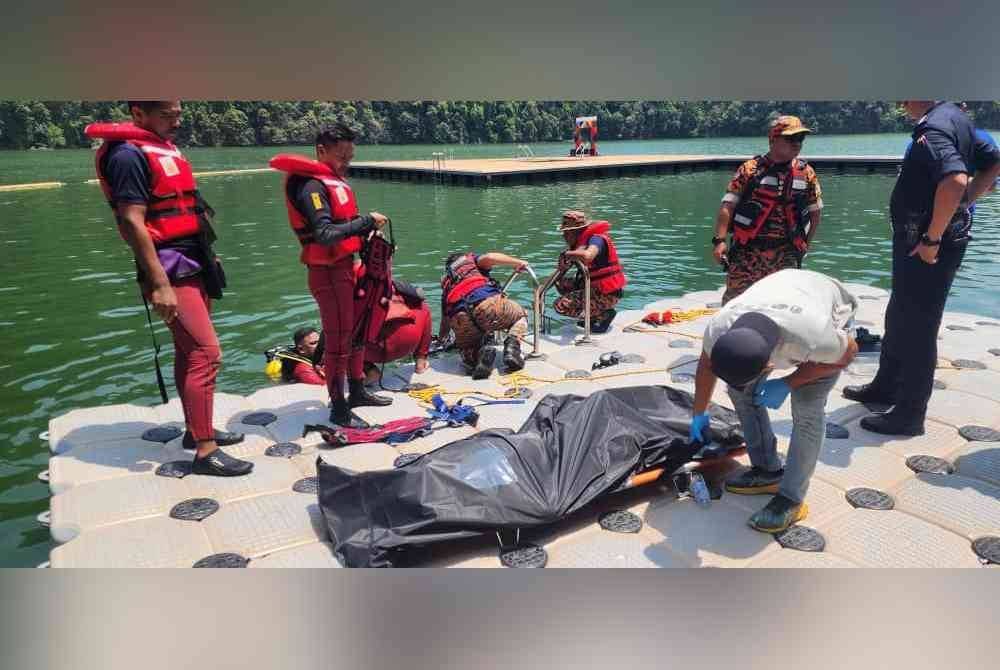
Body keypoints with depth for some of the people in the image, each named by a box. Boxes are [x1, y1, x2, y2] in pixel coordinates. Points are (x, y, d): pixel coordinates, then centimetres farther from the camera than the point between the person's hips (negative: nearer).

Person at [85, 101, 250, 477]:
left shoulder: (163, 146, 15)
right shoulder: (128, 154, -14)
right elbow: (132, 223, -20)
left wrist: (206, 258, 21)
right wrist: (159, 285, -24)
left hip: (192, 265, 9)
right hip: (170, 270, -9)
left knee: (189, 351, 14)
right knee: (206, 353, -13)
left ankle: (195, 430, 25)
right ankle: (205, 452, -9)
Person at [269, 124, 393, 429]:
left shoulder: (334, 179, 14)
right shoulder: (312, 185, -16)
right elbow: (325, 235, -26)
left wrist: (366, 225, -1)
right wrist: (366, 221, -22)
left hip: (346, 267, 10)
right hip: (328, 273, -10)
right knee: (339, 340, -3)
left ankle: (357, 391, 35)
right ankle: (339, 410, 9)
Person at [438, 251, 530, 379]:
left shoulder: (446, 284, 38)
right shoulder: (473, 261, 29)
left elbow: (445, 318, 44)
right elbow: (488, 258, 5)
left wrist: (441, 339, 62)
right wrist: (518, 263, 15)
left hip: (460, 319, 3)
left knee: (468, 353, 29)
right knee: (520, 316, 27)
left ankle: (479, 354, -8)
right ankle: (512, 346, -3)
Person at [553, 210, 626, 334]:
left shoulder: (596, 239, -18)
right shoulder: (582, 240, 8)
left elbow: (587, 256, -41)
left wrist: (567, 254, -25)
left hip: (607, 295, -9)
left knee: (561, 305, -13)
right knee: (561, 283, 14)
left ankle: (603, 314, -4)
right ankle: (595, 314, 11)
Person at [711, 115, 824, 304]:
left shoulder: (807, 173, 9)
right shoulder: (750, 169, -1)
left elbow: (814, 213, 16)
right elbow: (727, 207, -4)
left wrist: (803, 246, 10)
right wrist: (719, 240, -15)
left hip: (785, 257, 3)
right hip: (747, 253, -2)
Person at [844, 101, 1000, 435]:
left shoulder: (932, 127, -21)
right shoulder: (955, 117, 10)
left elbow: (955, 181, -36)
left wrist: (932, 239, -27)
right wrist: (964, 205, 12)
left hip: (925, 245, -10)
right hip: (919, 239, 10)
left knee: (917, 328, 0)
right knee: (898, 318, 22)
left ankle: (909, 415, 11)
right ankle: (886, 386, 38)